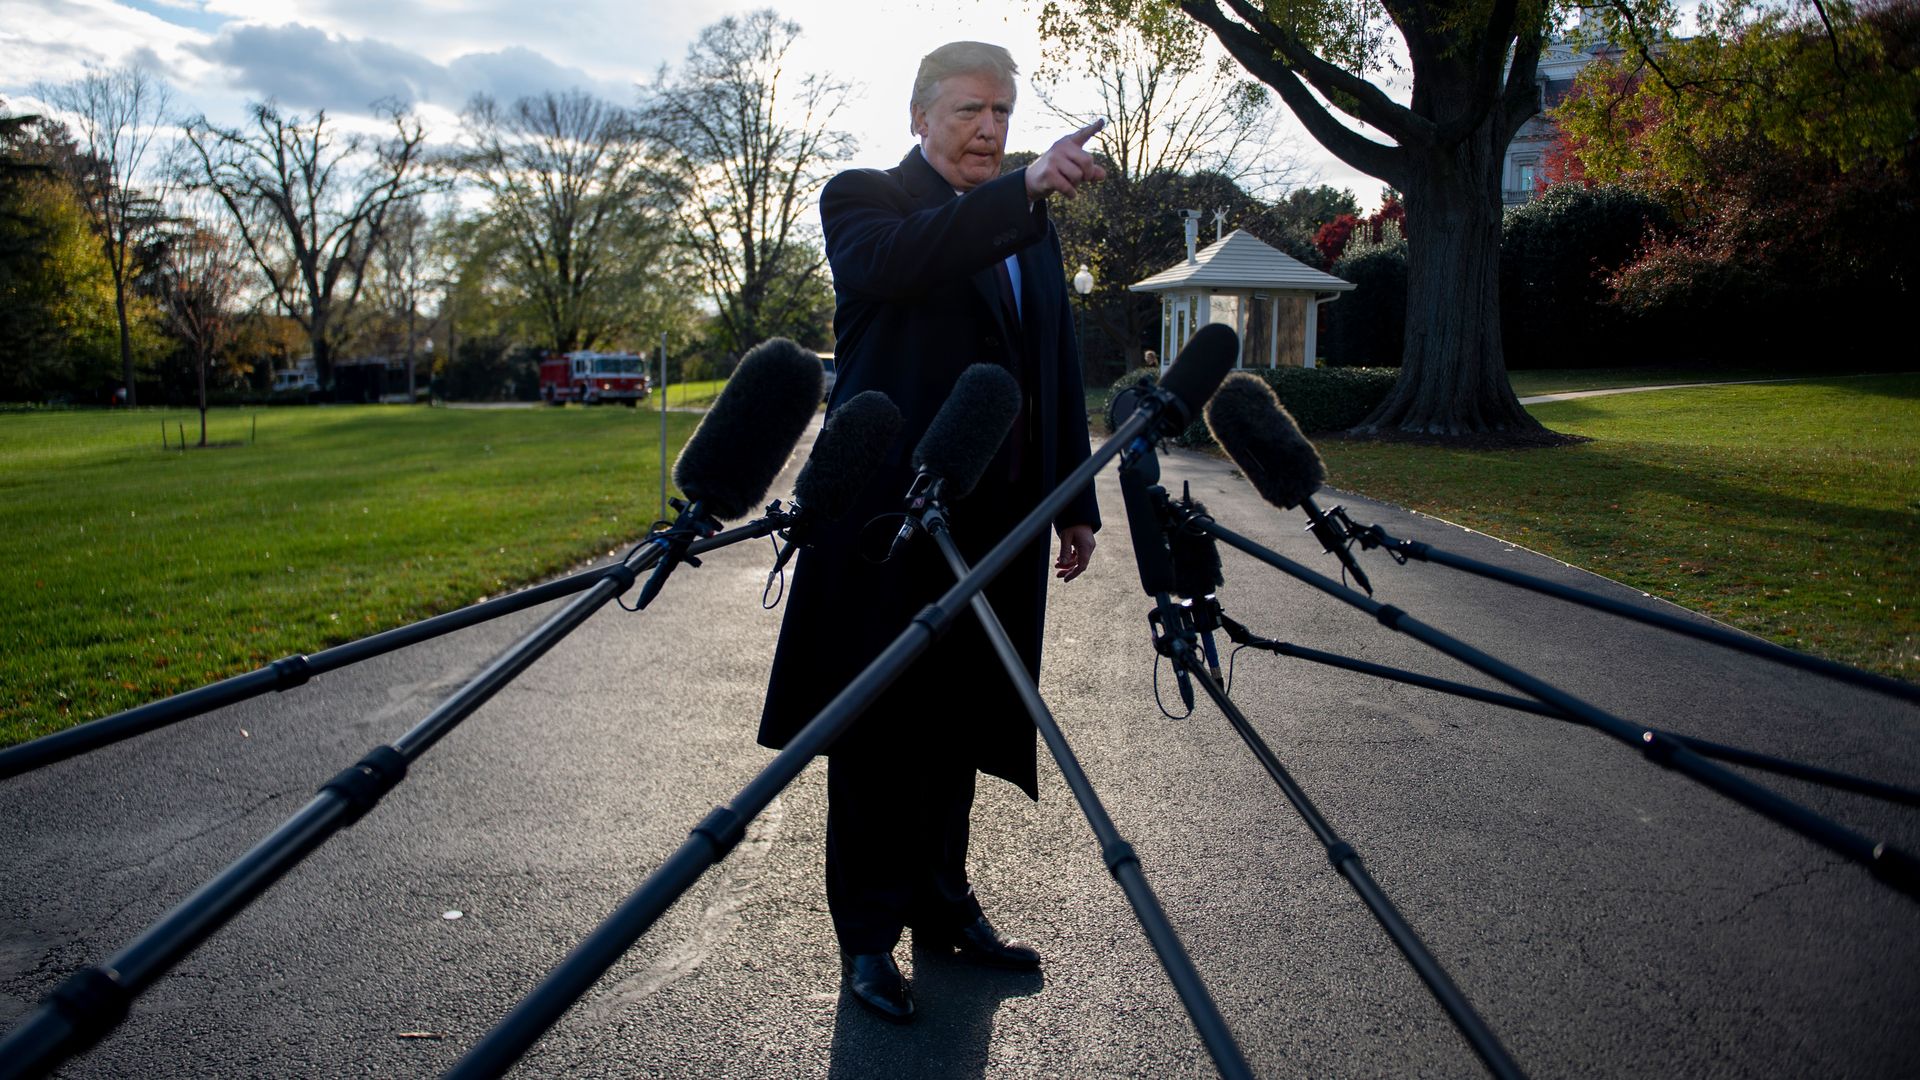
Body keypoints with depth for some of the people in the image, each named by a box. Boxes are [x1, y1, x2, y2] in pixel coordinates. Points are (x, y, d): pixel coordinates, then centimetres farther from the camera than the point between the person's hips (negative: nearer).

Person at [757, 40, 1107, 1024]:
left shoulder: (1030, 233, 20)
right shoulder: (863, 199, 2)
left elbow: (1059, 374, 19)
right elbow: (896, 262, -24)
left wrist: (1076, 502, 13)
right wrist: (1024, 190, -33)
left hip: (993, 526, 6)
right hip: (889, 518, -5)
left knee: (959, 723, 13)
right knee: (878, 730, 2)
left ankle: (942, 905, 29)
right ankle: (868, 937, 14)